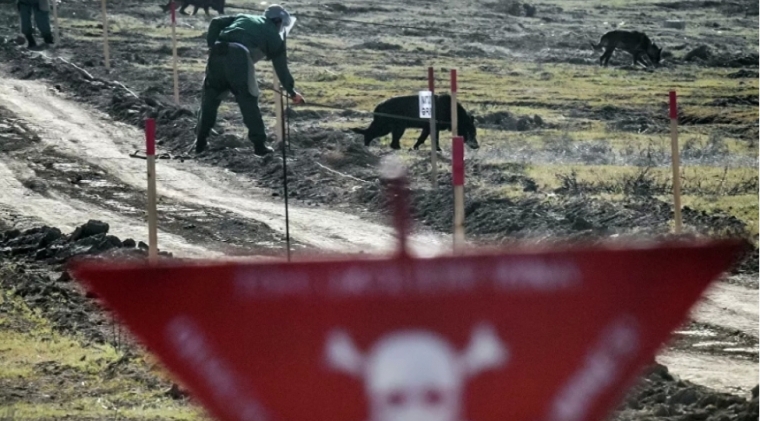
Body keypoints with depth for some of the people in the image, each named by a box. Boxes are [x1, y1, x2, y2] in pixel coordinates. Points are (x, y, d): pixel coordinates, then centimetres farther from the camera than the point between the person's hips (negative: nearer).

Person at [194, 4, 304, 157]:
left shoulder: (244, 18, 33)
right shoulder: (274, 35, 22)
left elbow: (216, 23, 20)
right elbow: (281, 66, 24)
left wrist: (212, 46, 19)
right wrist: (291, 91, 34)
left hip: (217, 54, 4)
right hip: (239, 58, -4)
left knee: (210, 97, 16)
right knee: (249, 101, 9)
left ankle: (200, 142, 20)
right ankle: (259, 144, 10)